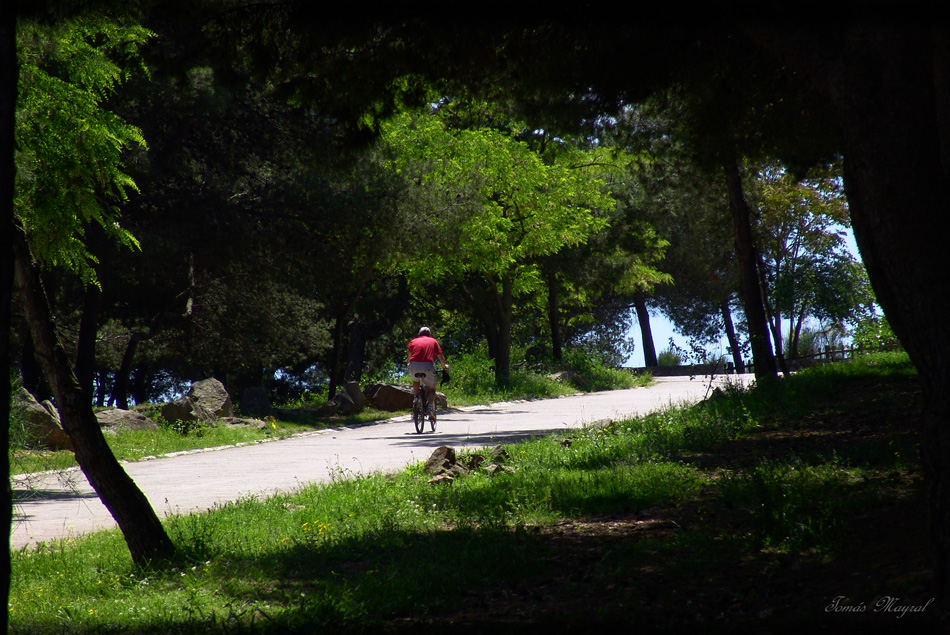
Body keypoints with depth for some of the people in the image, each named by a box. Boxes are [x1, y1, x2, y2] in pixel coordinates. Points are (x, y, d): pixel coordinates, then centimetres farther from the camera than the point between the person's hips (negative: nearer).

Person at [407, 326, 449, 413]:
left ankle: (415, 397, 16)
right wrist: (445, 366, 46)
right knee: (432, 388, 17)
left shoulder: (413, 341, 24)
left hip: (414, 365, 1)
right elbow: (441, 357, 28)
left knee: (415, 381, 34)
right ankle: (430, 406, -3)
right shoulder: (433, 341, 22)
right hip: (427, 366, -1)